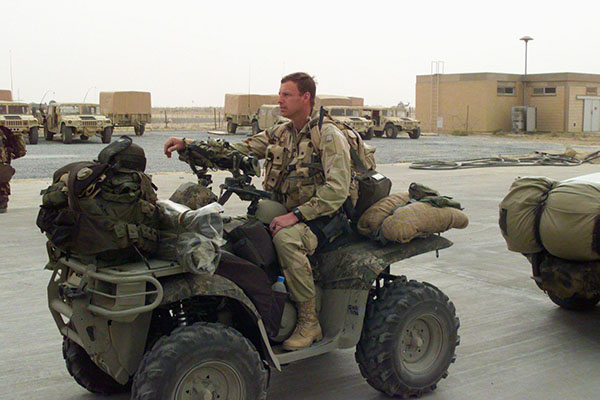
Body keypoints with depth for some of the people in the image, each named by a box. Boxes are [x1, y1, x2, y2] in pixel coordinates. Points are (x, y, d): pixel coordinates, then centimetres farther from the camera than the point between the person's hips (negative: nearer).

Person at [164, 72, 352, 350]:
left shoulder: (328, 136, -8)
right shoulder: (279, 134, 14)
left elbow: (337, 190, -17)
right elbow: (237, 150, 6)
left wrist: (296, 215, -25)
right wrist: (187, 145, -4)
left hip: (321, 218, -7)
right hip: (285, 213, 7)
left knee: (285, 238, -37)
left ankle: (309, 322, -23)